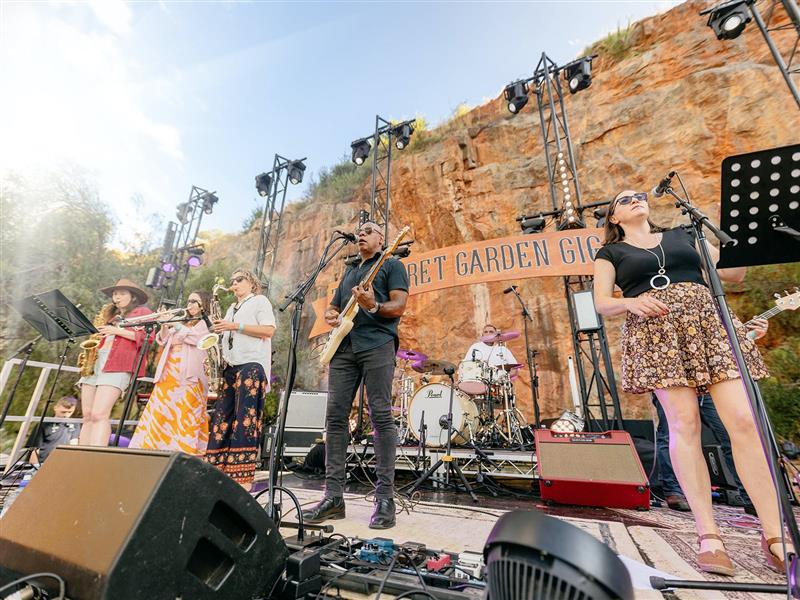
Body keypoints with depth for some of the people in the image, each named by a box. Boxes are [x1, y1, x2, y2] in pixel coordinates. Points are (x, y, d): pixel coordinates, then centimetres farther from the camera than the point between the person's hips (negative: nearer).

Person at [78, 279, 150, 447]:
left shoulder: (142, 312, 9)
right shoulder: (109, 314, 28)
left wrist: (117, 331, -10)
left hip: (117, 366, -7)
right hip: (94, 362, 7)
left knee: (99, 415, -17)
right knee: (88, 416, 2)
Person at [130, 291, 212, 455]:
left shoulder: (206, 324, 4)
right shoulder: (182, 321, 23)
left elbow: (195, 338, -14)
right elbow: (163, 340, 14)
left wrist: (175, 324, -13)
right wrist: (164, 325, -3)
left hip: (188, 376, -6)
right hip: (168, 374, 6)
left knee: (184, 415, -8)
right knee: (161, 413, 7)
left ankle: (183, 452, -4)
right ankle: (149, 447, 16)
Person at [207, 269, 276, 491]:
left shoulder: (260, 301, 5)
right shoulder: (231, 308, 28)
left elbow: (268, 331, -9)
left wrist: (235, 326, -12)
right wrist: (219, 329, 6)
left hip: (252, 366, -8)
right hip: (231, 367, 8)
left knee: (246, 421, -11)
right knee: (221, 418, 4)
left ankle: (244, 478, -8)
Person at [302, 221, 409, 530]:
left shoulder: (392, 265, 11)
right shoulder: (348, 271, 30)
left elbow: (398, 307, -2)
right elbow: (333, 307, 29)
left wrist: (373, 306, -20)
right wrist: (330, 315, 6)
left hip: (377, 344, -6)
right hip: (344, 346, 6)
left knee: (381, 417, -7)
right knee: (335, 417, 1)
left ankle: (385, 498, 2)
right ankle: (334, 496, 10)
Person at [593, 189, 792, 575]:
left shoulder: (683, 235, 25)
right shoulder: (611, 253, 14)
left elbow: (733, 272, 18)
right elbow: (601, 303, 2)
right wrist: (631, 302, -18)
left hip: (707, 322, 3)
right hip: (655, 331, -3)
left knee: (743, 420, -8)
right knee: (684, 424, -10)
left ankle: (775, 535, 0)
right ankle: (708, 534, -3)